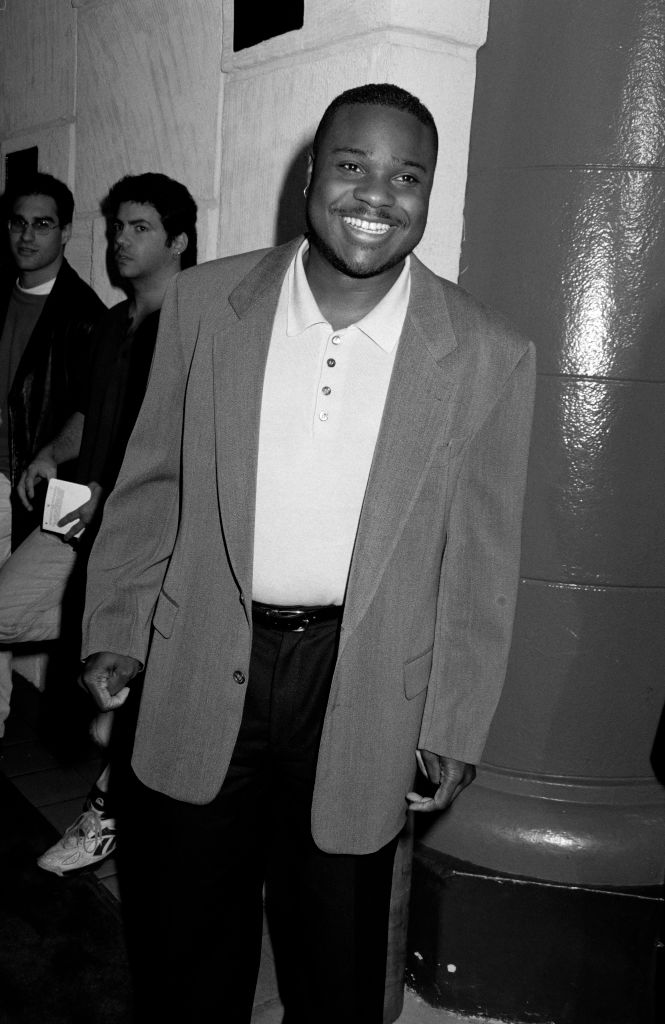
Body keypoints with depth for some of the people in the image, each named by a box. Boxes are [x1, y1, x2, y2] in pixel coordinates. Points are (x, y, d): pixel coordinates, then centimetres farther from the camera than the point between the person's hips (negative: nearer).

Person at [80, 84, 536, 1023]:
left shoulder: (488, 357, -7)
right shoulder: (205, 303, -3)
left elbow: (481, 561, -3)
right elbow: (152, 481, 4)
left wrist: (455, 728, -1)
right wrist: (114, 630, 2)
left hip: (363, 694, -1)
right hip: (203, 672, 2)